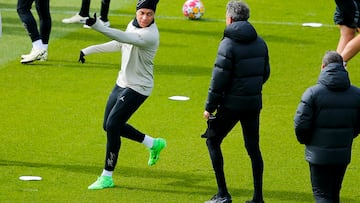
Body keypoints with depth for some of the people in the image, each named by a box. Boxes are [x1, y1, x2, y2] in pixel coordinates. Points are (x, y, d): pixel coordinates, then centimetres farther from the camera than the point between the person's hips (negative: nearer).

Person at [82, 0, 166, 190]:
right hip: (122, 82, 9)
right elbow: (118, 44, 18)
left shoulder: (149, 35, -26)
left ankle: (107, 177, -3)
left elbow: (123, 37, -42)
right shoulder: (134, 24, 2)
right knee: (109, 126, 17)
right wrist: (90, 50, 16)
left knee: (112, 126, -14)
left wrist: (97, 26, -54)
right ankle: (153, 144, 32)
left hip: (138, 87, -9)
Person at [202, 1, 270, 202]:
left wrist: (210, 107, -6)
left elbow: (219, 79, -14)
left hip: (232, 104, -6)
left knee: (213, 141, 9)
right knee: (253, 148, 12)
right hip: (254, 103, 6)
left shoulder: (228, 44, -14)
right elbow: (265, 74, 13)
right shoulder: (260, 43, 6)